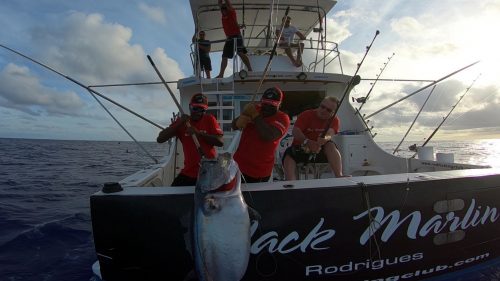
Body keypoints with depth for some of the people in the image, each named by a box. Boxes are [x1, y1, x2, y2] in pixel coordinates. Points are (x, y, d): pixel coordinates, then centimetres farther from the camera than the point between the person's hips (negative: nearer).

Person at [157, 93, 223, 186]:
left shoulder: (210, 119, 0)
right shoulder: (181, 121, 5)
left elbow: (220, 142, -10)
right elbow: (160, 139, -3)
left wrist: (198, 133, -17)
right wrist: (179, 123, -13)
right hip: (188, 173, 2)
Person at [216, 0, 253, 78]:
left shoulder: (232, 12, 1)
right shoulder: (223, 15, 15)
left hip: (237, 36, -6)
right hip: (228, 38, 7)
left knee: (241, 53, -15)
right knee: (224, 56, 2)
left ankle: (250, 70, -15)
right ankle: (221, 74, 2)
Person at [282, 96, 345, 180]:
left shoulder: (334, 120, -1)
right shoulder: (306, 115, -4)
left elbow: (329, 134, -22)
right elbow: (295, 131, -19)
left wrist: (325, 139, -49)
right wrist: (307, 142, -39)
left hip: (320, 150, 1)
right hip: (300, 149, -1)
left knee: (330, 145, -28)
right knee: (288, 157, -30)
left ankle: (339, 176, -36)